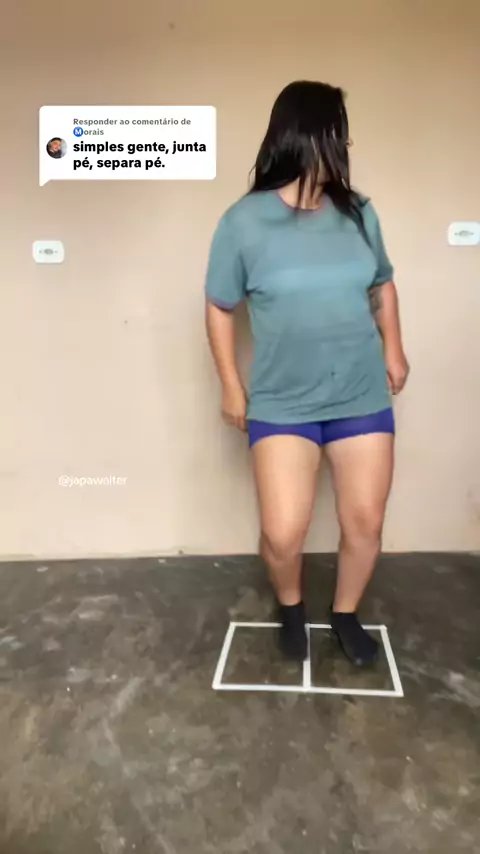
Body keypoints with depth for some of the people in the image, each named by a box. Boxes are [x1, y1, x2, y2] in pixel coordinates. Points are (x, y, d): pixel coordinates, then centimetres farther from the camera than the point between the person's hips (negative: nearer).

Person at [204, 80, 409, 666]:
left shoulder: (357, 212, 3)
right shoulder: (244, 221, -8)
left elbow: (382, 283, 18)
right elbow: (220, 307, 0)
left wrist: (393, 349, 11)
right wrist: (231, 386, 0)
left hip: (363, 397, 4)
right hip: (282, 403, -3)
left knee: (365, 523, 8)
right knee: (283, 533, -6)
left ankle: (345, 613, 36)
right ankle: (290, 606, 29)